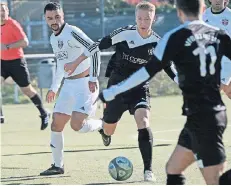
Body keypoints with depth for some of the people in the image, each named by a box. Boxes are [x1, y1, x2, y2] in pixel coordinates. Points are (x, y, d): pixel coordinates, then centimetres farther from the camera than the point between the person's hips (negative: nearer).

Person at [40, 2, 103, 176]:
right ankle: (57, 166, 13)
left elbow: (94, 49, -23)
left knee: (76, 125, -20)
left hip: (84, 83, -8)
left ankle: (102, 125, 10)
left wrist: (94, 78, -26)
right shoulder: (53, 38, 14)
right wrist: (54, 88, 29)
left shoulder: (72, 32, -14)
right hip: (68, 85, 8)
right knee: (56, 124, 4)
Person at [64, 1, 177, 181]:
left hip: (140, 88, 0)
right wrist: (76, 63, -8)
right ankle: (103, 128, 53)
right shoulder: (124, 33, -15)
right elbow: (100, 45, -9)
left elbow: (169, 68, 5)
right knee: (108, 130, 11)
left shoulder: (158, 43, -7)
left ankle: (148, 170, -19)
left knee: (143, 123, -25)